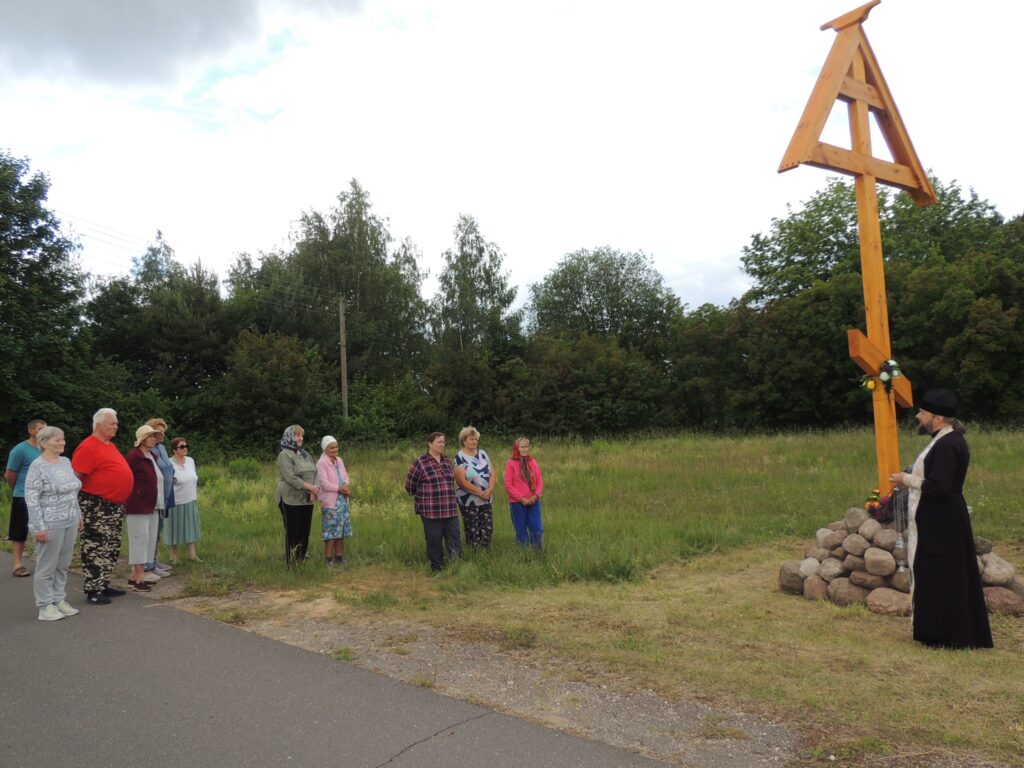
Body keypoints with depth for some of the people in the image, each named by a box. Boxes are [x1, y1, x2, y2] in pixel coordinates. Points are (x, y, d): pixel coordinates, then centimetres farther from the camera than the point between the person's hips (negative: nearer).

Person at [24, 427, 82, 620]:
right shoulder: (37, 467, -10)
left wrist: (79, 516, 17)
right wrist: (39, 527, -16)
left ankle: (59, 600, 22)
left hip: (70, 522, 7)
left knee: (63, 564, 12)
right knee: (47, 566, 2)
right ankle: (45, 606, 11)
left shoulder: (65, 462, 10)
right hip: (51, 524, -6)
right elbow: (31, 499, -13)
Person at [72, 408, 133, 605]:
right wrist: (79, 507, -16)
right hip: (96, 506, -10)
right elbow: (75, 478, -17)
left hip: (114, 506, 10)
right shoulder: (88, 447, -14)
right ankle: (93, 590, 1)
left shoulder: (110, 445, 15)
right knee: (96, 549, -5)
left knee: (111, 548, 14)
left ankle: (103, 585, 23)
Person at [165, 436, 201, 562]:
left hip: (191, 501, 6)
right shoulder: (169, 464, -13)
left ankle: (191, 553, 19)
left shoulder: (190, 461, 6)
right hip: (176, 503, -6)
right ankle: (174, 555, 18)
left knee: (191, 526, 10)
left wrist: (196, 495, 17)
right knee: (175, 528, 5)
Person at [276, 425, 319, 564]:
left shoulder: (305, 455, 15)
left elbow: (315, 473, 9)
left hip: (307, 500, 7)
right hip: (291, 500, -7)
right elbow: (290, 478, -18)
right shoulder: (285, 455, -7)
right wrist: (311, 487, -17)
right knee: (293, 532, -2)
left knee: (305, 531, 9)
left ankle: (303, 560, 18)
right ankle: (291, 563, 6)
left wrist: (314, 490, -9)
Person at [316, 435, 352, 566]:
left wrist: (345, 485, -8)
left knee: (341, 530, 9)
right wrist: (340, 489, -15)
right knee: (331, 530, -4)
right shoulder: (322, 463, -10)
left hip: (342, 500, 7)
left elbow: (345, 476, 13)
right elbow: (324, 483, -15)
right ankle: (329, 559, 3)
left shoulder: (339, 460, 10)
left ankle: (339, 557, 17)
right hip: (330, 501, -7)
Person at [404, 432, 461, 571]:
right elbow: (410, 486, 1)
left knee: (455, 544, 5)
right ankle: (437, 569, 18)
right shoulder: (419, 463, -6)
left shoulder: (447, 461, 11)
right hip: (431, 511, -5)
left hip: (450, 511, 5)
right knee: (435, 543, 5)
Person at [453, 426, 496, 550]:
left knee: (488, 529, 6)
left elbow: (492, 474, 5)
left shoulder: (483, 453, 8)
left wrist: (489, 491, -12)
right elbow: (462, 481, -14)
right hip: (469, 501, -5)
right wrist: (481, 493, -15)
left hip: (486, 500, 5)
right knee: (473, 532, -2)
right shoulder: (460, 457, -8)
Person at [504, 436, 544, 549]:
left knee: (537, 528, 4)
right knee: (521, 530, 6)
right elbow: (508, 485, -7)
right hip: (517, 503, -3)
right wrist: (521, 498, -12)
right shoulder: (511, 463, -5)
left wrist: (536, 495, -9)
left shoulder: (533, 462, 4)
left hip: (533, 502, 3)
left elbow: (540, 481, 7)